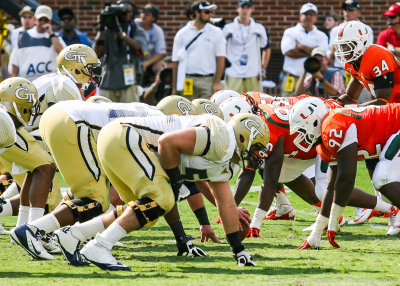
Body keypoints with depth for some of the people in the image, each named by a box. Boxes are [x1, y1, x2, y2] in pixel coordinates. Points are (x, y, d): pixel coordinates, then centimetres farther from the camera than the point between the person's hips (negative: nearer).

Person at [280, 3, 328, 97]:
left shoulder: (321, 36, 15)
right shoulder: (290, 32, 9)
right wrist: (311, 52, -3)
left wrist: (302, 47, -4)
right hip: (293, 78, -2)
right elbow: (288, 52, -8)